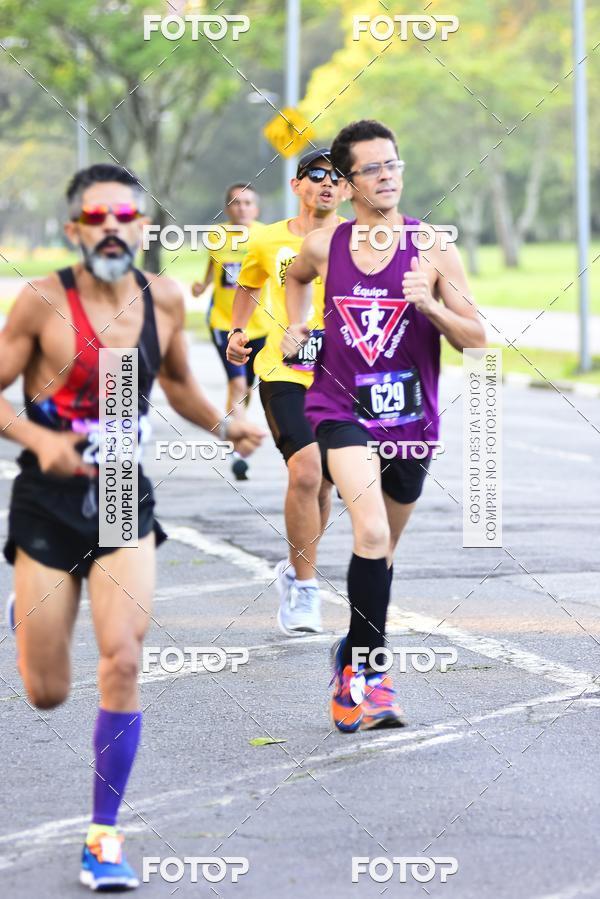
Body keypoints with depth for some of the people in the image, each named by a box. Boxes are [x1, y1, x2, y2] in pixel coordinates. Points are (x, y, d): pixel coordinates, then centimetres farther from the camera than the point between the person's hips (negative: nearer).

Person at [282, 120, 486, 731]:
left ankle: (354, 654, 39)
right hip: (341, 410, -2)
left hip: (409, 418, 2)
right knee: (372, 530, -24)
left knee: (382, 549, 16)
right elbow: (296, 276, 26)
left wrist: (430, 306, -21)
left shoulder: (433, 248, -5)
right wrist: (296, 323, 10)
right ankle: (369, 671, -18)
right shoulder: (324, 246, 0)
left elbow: (477, 340, -5)